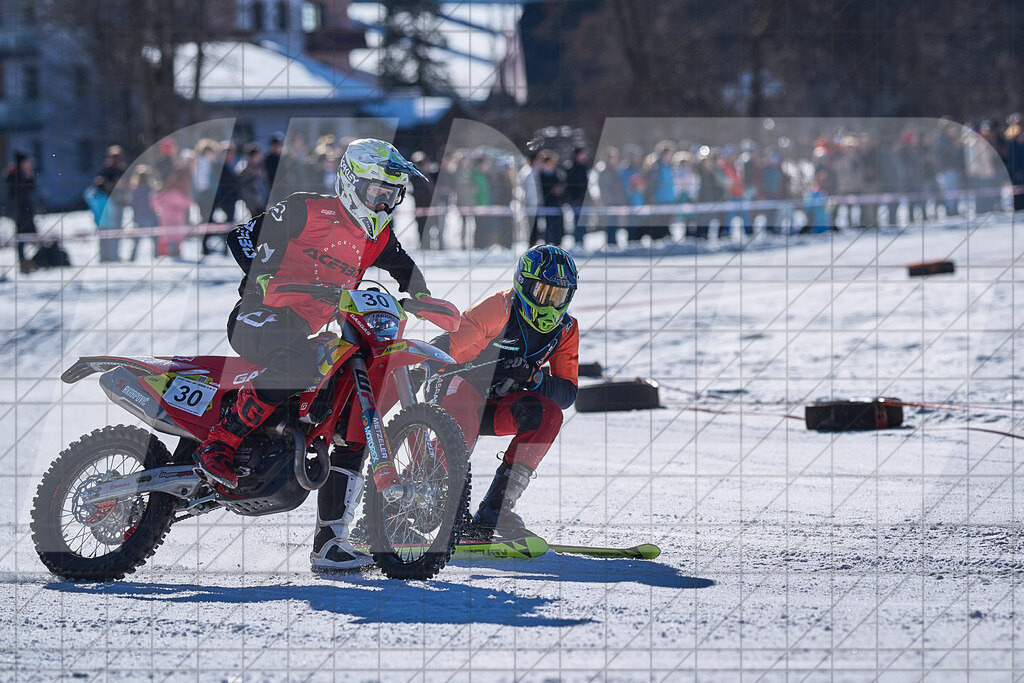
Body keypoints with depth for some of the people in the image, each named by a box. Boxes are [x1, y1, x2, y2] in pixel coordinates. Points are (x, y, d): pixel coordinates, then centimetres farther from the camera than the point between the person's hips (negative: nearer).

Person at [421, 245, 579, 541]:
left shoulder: (565, 330, 2)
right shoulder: (499, 308, -15)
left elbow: (567, 392, 0)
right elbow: (443, 348, -15)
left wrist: (533, 378, -19)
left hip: (494, 409, 5)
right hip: (457, 387, -5)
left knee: (547, 413, -21)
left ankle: (494, 510, -22)